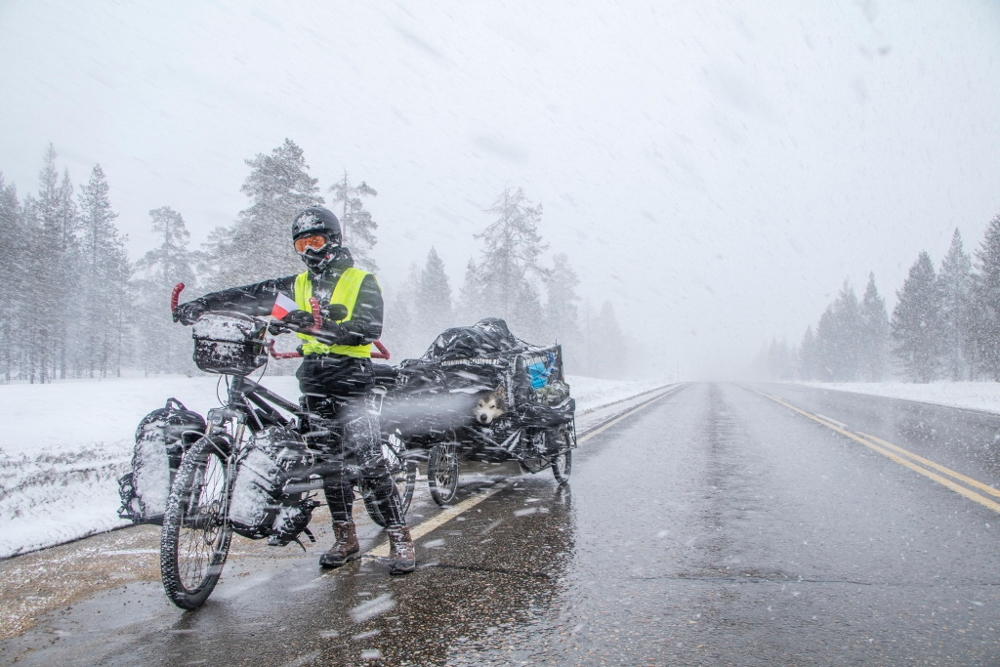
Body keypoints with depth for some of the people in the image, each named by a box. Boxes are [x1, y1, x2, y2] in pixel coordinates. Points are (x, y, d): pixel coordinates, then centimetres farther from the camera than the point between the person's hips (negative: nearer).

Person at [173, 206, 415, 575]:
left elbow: (369, 328, -14)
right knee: (329, 459, 7)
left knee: (369, 459, -11)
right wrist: (200, 303, 0)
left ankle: (400, 537, -4)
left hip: (350, 374, -5)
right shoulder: (298, 285, 17)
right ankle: (345, 538, 16)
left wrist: (321, 325, -26)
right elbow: (250, 296, 11)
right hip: (312, 376, 6)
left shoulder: (361, 281, 0)